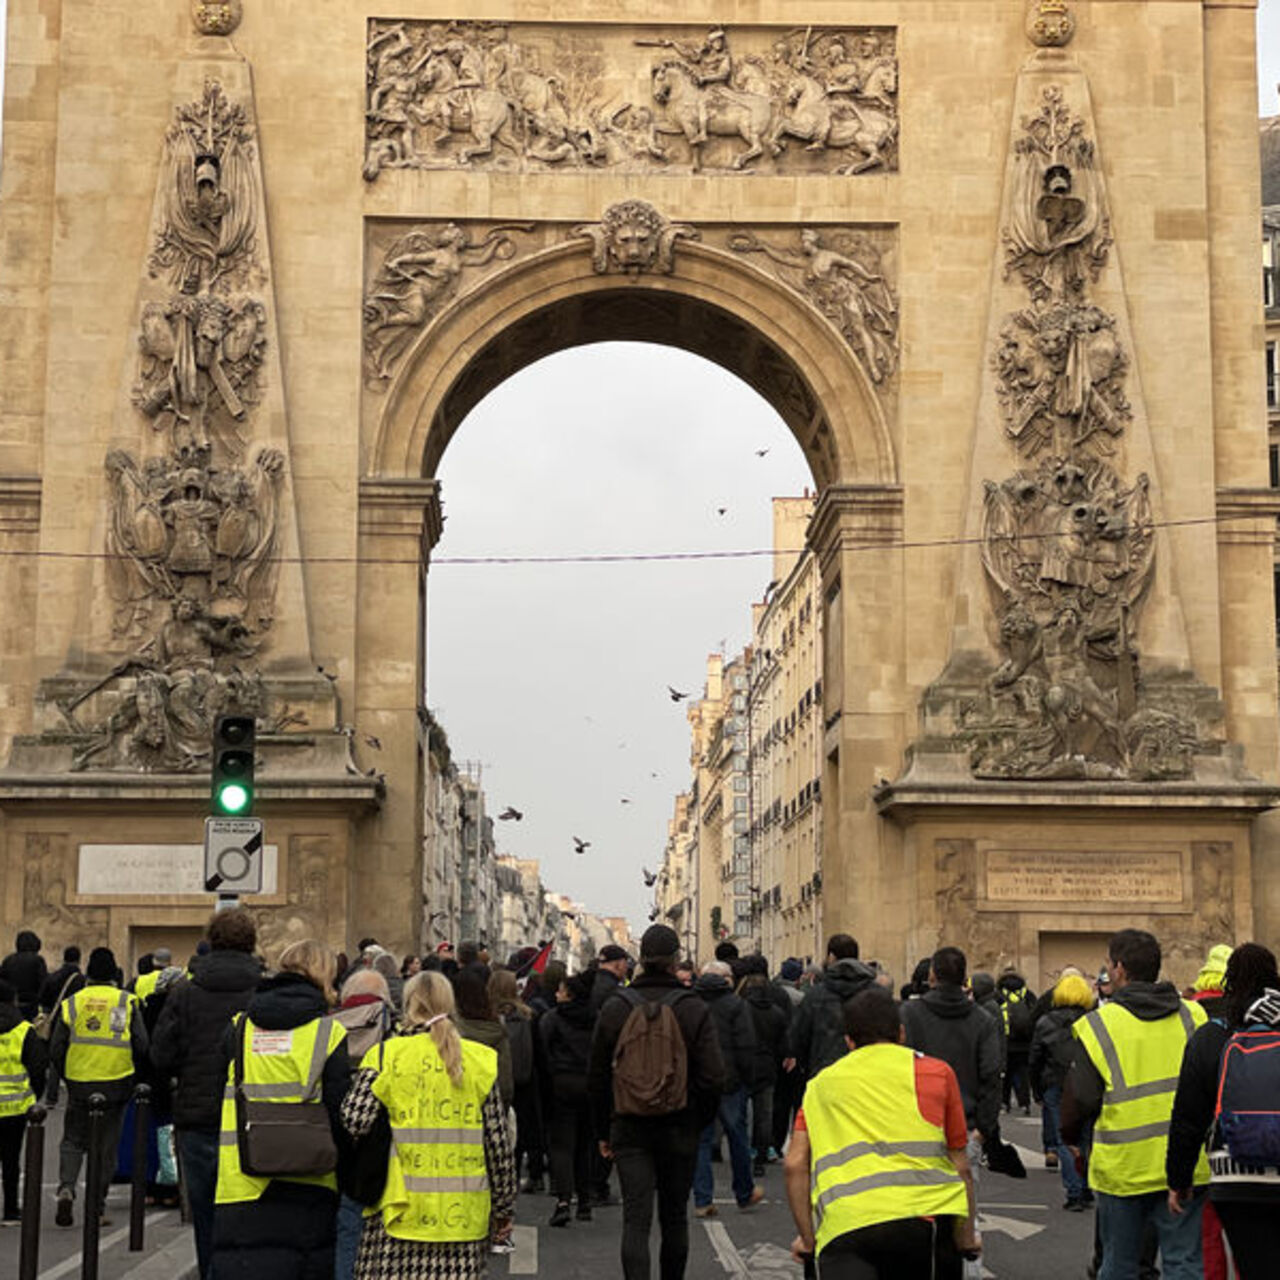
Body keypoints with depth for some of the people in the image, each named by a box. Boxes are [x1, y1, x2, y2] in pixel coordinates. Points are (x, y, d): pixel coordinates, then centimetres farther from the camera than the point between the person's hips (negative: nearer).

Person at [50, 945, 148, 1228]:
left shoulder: (71, 1003, 1)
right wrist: (135, 1073, 13)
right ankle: (95, 1207, 10)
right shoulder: (127, 1003, -3)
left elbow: (55, 1049, 2)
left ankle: (66, 1187, -10)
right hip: (116, 1085, -1)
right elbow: (142, 1046, -4)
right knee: (106, 1147, 8)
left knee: (73, 1140, 14)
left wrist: (66, 1075, 18)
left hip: (78, 1084, 1)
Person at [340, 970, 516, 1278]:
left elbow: (353, 1122, -11)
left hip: (401, 1211, -2)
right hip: (464, 1216, 2)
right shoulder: (480, 1061, 6)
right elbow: (498, 1142, 7)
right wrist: (503, 1207, 15)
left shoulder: (385, 1056, 0)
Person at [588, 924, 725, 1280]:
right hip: (680, 1129, 0)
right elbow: (713, 1077, -10)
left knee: (635, 1220, -3)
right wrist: (700, 1122, 6)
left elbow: (597, 1078, 4)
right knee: (674, 1217, 15)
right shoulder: (695, 1010, -7)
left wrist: (603, 1131, 13)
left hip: (630, 1129, 0)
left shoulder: (614, 1010, -1)